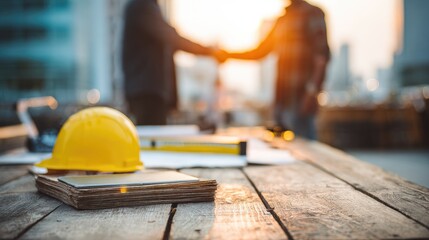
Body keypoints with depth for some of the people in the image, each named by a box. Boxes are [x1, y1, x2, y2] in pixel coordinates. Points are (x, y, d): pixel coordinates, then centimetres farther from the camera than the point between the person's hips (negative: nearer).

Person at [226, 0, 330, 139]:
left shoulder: (313, 13, -1)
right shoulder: (283, 19, 20)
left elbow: (322, 55, -10)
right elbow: (259, 52, 25)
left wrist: (312, 90, -19)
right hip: (281, 99, 7)